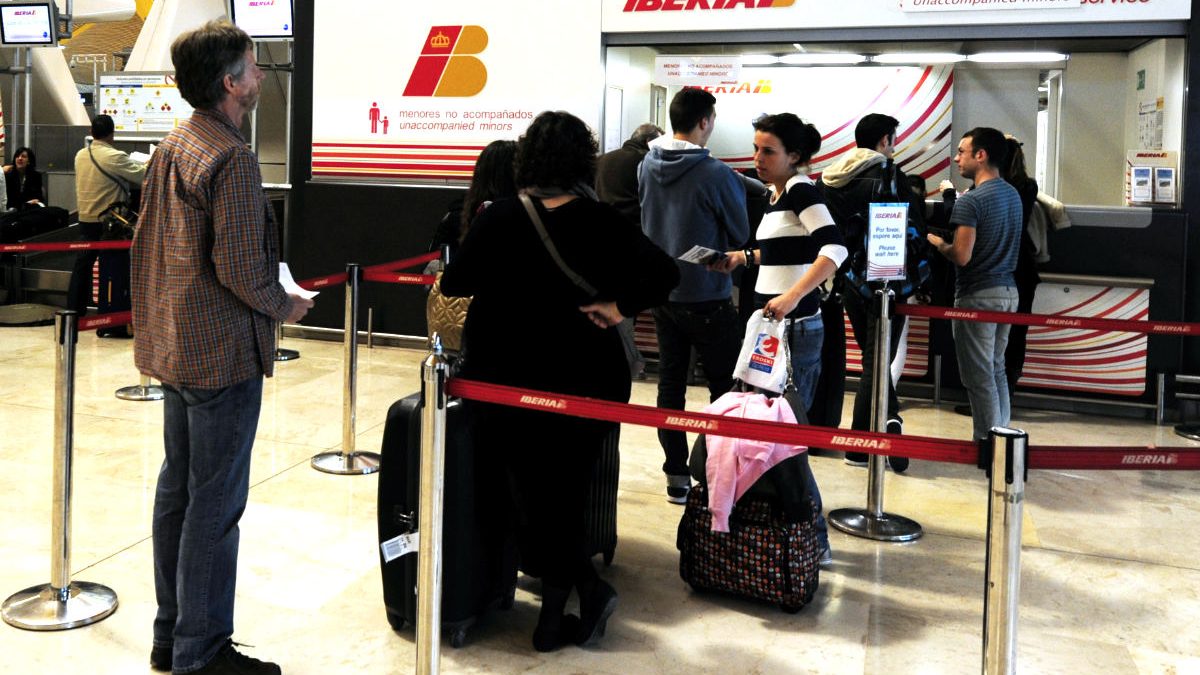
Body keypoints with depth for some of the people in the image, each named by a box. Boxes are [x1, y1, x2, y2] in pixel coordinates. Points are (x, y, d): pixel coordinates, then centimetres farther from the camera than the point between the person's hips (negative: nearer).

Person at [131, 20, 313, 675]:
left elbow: (146, 243, 16)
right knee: (216, 504, -1)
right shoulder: (231, 158, -18)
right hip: (223, 352, -10)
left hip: (173, 345, 10)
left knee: (177, 490, 16)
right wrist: (284, 306, -6)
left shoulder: (170, 147, 11)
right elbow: (240, 269, -22)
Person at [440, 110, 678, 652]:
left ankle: (589, 587, 7)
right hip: (583, 379, 1)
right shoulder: (600, 221, -8)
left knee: (534, 494, 14)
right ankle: (555, 618, 17)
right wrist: (617, 306, -8)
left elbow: (453, 284, -2)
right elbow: (663, 272, -17)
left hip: (510, 379, -1)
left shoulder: (499, 217, -8)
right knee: (565, 495, 14)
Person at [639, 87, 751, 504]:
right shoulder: (716, 174, -18)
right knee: (726, 385, 6)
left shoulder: (647, 166, 1)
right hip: (706, 296, -6)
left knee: (670, 382, 11)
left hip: (660, 292, 6)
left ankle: (677, 475, 16)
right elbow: (741, 234, -6)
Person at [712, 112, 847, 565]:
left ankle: (814, 541, 6)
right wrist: (744, 257, 16)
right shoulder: (777, 194, 14)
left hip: (795, 328, -9)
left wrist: (791, 297, -34)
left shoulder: (801, 189, -13)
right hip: (774, 326, 9)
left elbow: (834, 248, -26)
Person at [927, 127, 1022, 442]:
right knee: (997, 370, 17)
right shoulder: (1013, 194, 10)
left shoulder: (970, 200, -17)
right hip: (1008, 291, 9)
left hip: (978, 296, -9)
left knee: (980, 377, -1)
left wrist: (937, 242, -2)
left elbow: (962, 257, -22)